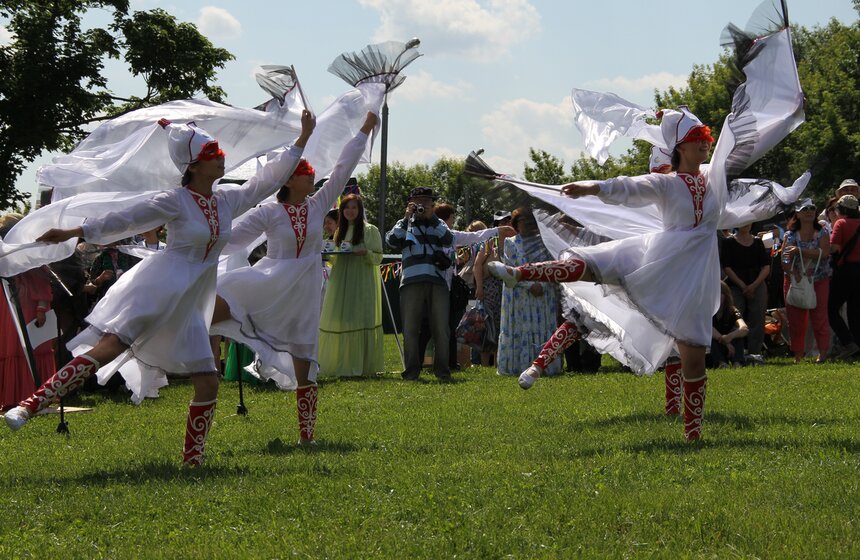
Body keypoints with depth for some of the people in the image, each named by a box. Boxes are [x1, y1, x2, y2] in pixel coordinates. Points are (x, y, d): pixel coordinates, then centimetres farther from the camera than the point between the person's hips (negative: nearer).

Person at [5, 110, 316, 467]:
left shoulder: (228, 201, 13)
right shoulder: (176, 202, -4)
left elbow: (268, 179, 21)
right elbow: (127, 220, -5)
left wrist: (302, 140, 21)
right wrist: (73, 233, -9)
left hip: (187, 308, 7)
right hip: (156, 291, -7)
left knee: (208, 384, 0)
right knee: (109, 347, -24)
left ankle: (192, 461, 11)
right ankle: (29, 406, -29)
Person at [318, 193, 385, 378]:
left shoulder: (370, 230, 2)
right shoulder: (340, 232, 19)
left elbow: (378, 257, -2)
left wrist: (365, 252, -20)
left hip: (362, 281, -5)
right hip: (341, 281, 5)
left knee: (360, 320, -9)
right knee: (339, 321, 0)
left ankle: (359, 366, -8)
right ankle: (339, 365, 4)